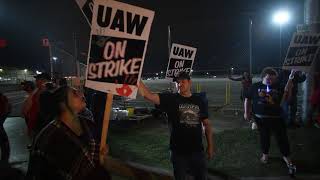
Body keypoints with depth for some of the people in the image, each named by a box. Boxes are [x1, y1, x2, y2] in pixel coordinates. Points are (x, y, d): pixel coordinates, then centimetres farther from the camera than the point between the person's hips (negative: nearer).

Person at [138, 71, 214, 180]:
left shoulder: (198, 101, 3)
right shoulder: (171, 99, -8)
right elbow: (148, 95, -21)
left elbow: (206, 124, 8)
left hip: (197, 150, 3)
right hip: (179, 151, -2)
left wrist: (210, 146, 6)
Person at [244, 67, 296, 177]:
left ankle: (286, 157, 20)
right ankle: (265, 154, 33)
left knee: (282, 137, 4)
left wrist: (289, 83, -13)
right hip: (261, 118, 0)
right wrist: (246, 112, 5)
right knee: (264, 137, 13)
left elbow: (286, 99, -4)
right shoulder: (256, 86, 0)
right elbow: (247, 99, 6)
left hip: (276, 117, 0)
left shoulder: (278, 87, 2)